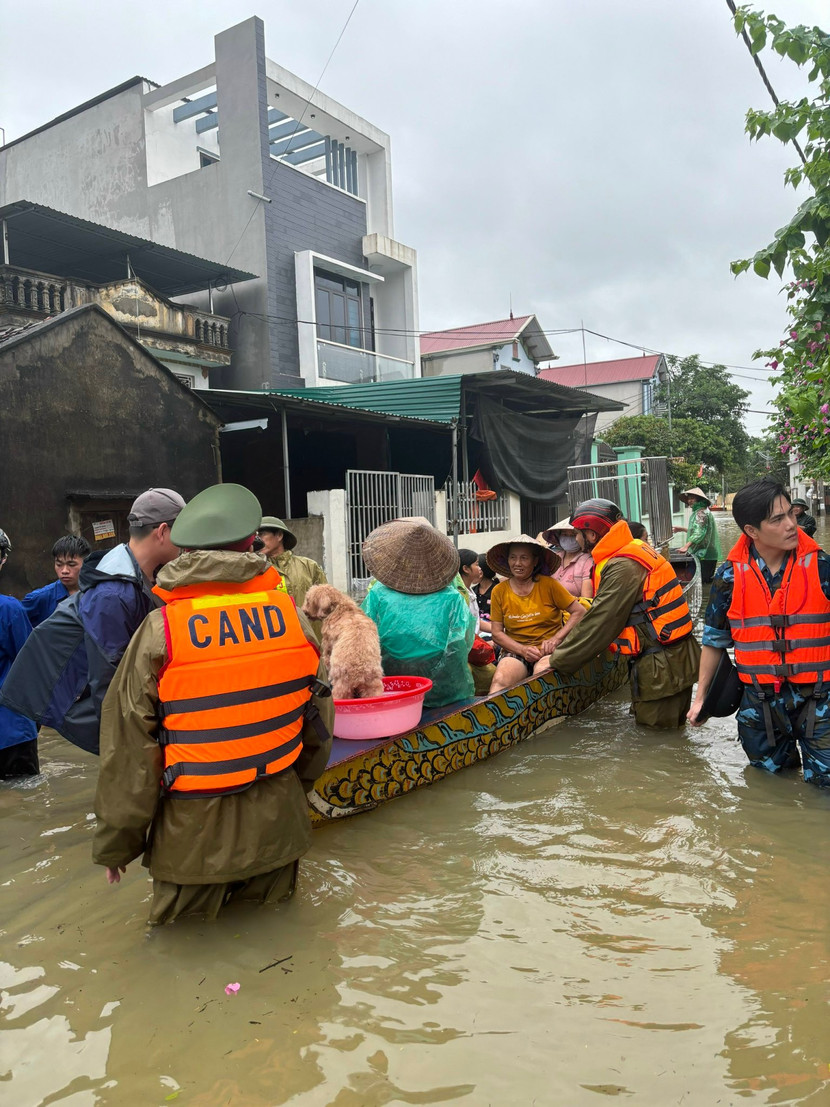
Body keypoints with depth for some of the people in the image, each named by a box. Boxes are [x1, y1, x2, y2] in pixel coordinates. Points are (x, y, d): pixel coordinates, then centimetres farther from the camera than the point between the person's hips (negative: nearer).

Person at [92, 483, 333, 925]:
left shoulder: (160, 630, -15)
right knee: (272, 896, 27)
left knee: (180, 910, 22)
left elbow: (129, 747, -10)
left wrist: (115, 844, 3)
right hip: (278, 819, 3)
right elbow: (317, 717, 2)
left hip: (195, 828, -2)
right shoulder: (290, 615, -8)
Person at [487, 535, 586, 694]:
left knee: (542, 672, -37)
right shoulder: (499, 591, 6)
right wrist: (523, 649, -10)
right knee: (500, 680, -33)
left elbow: (579, 612, 3)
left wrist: (556, 639, -9)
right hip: (515, 651, 1)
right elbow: (497, 633, 7)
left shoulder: (548, 584, 2)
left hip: (549, 651, -1)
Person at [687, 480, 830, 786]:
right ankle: (785, 751, 47)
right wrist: (700, 697, 7)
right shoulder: (730, 576, -6)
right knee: (768, 772, 18)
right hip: (760, 701, 1)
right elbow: (714, 640, 6)